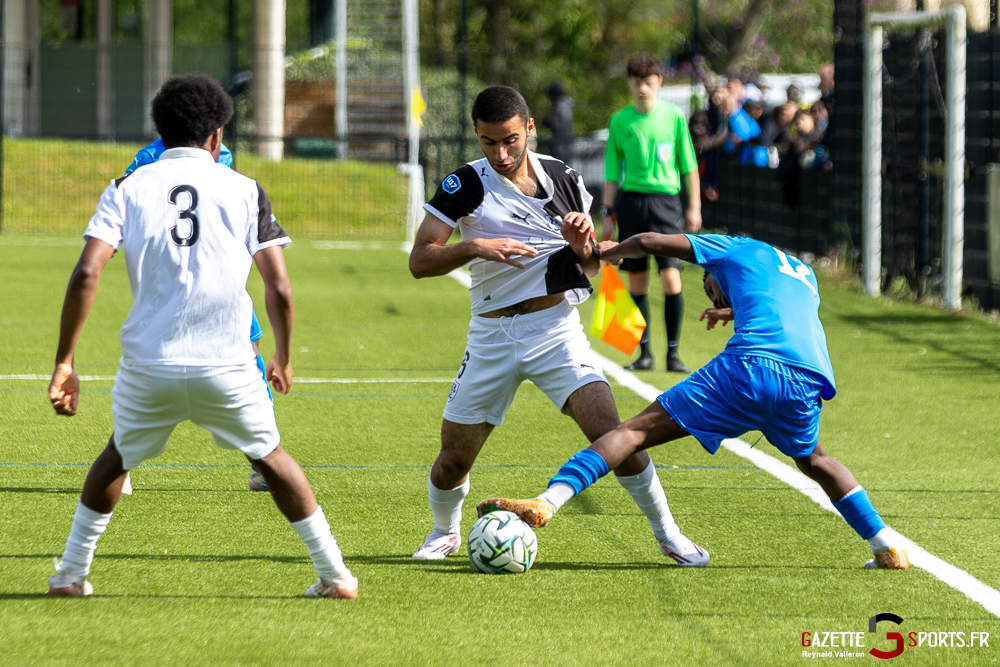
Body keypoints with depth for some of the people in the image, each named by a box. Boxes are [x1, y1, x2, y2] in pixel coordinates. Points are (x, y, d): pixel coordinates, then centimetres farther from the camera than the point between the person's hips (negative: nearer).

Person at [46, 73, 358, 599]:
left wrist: (64, 361, -3)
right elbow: (279, 289, 0)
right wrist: (282, 359, 16)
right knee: (269, 456, 20)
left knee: (118, 455, 26)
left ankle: (71, 573, 24)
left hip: (148, 365, 1)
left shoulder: (127, 189, 6)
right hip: (227, 367, -1)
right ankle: (335, 575, 18)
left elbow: (86, 274, -7)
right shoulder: (244, 190, 5)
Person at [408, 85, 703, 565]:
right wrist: (475, 247, -25)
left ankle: (666, 531, -3)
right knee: (453, 460, 3)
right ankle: (445, 532, 34)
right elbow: (419, 261, -10)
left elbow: (591, 269, 13)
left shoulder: (563, 179, 3)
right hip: (491, 338, 0)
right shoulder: (465, 185, -4)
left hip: (555, 327, 0)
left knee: (610, 434, -17)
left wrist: (583, 244, -10)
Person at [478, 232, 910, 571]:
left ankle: (548, 502, -20)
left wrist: (611, 251, 36)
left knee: (640, 429, -4)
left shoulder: (737, 250, 24)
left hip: (752, 364, -5)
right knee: (813, 460, 36)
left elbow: (650, 241, 18)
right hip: (809, 383, 5)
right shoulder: (804, 275, 39)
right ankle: (888, 548, 26)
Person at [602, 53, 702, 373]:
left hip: (666, 201, -2)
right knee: (637, 281, 3)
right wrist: (608, 214, 8)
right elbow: (612, 171, 11)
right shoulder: (620, 121, 6)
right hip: (630, 200, 2)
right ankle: (644, 352, 13)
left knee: (670, 278, -12)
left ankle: (673, 352, -3)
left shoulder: (674, 117, 3)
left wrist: (694, 207, 5)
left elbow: (689, 165, 9)